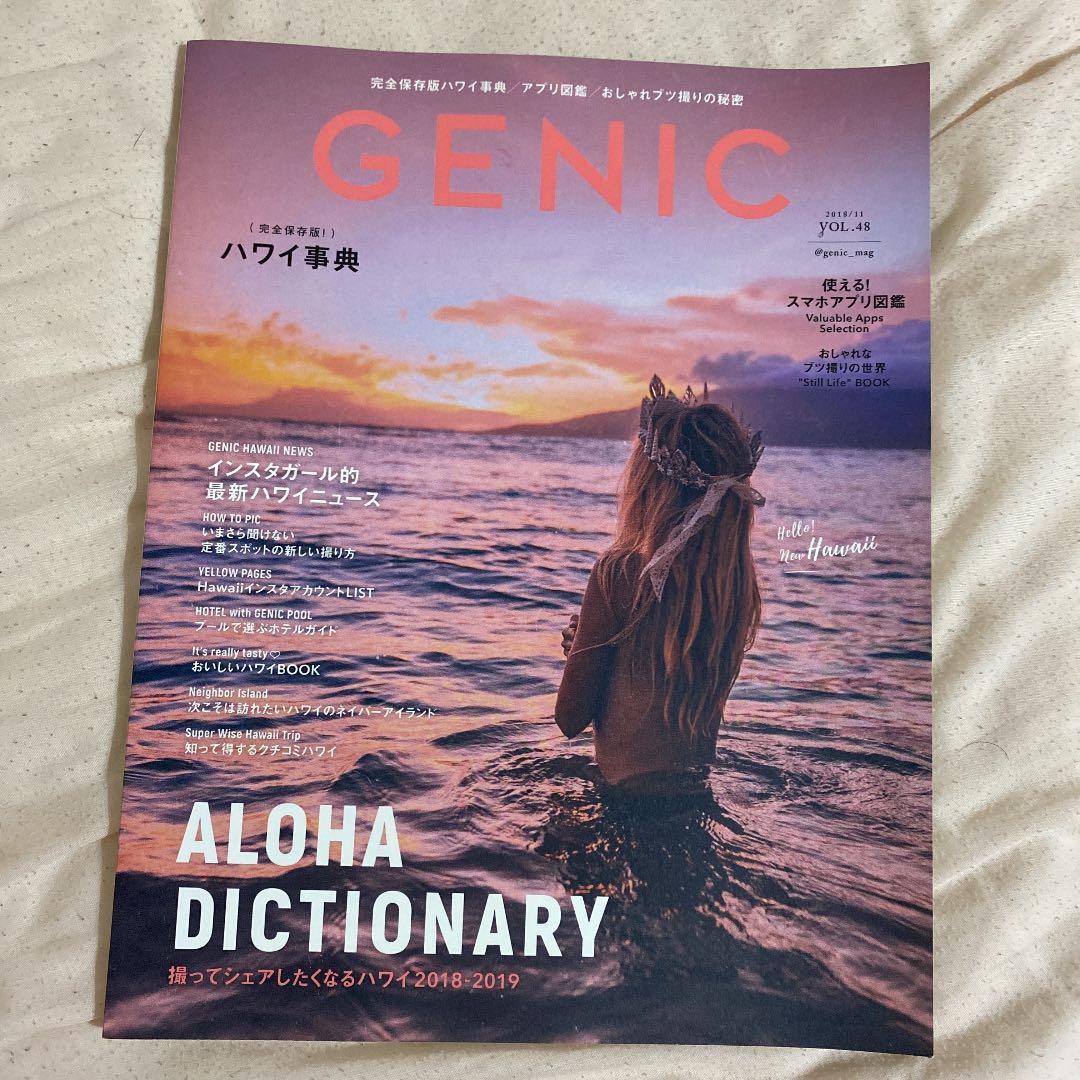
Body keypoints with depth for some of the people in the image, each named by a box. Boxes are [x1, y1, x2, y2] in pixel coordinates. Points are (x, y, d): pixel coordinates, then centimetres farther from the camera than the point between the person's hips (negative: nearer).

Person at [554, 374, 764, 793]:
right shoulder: (739, 578, -4)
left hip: (628, 782, -7)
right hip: (696, 778, 7)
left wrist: (580, 645, 6)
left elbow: (570, 718, -13)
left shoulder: (620, 571, -22)